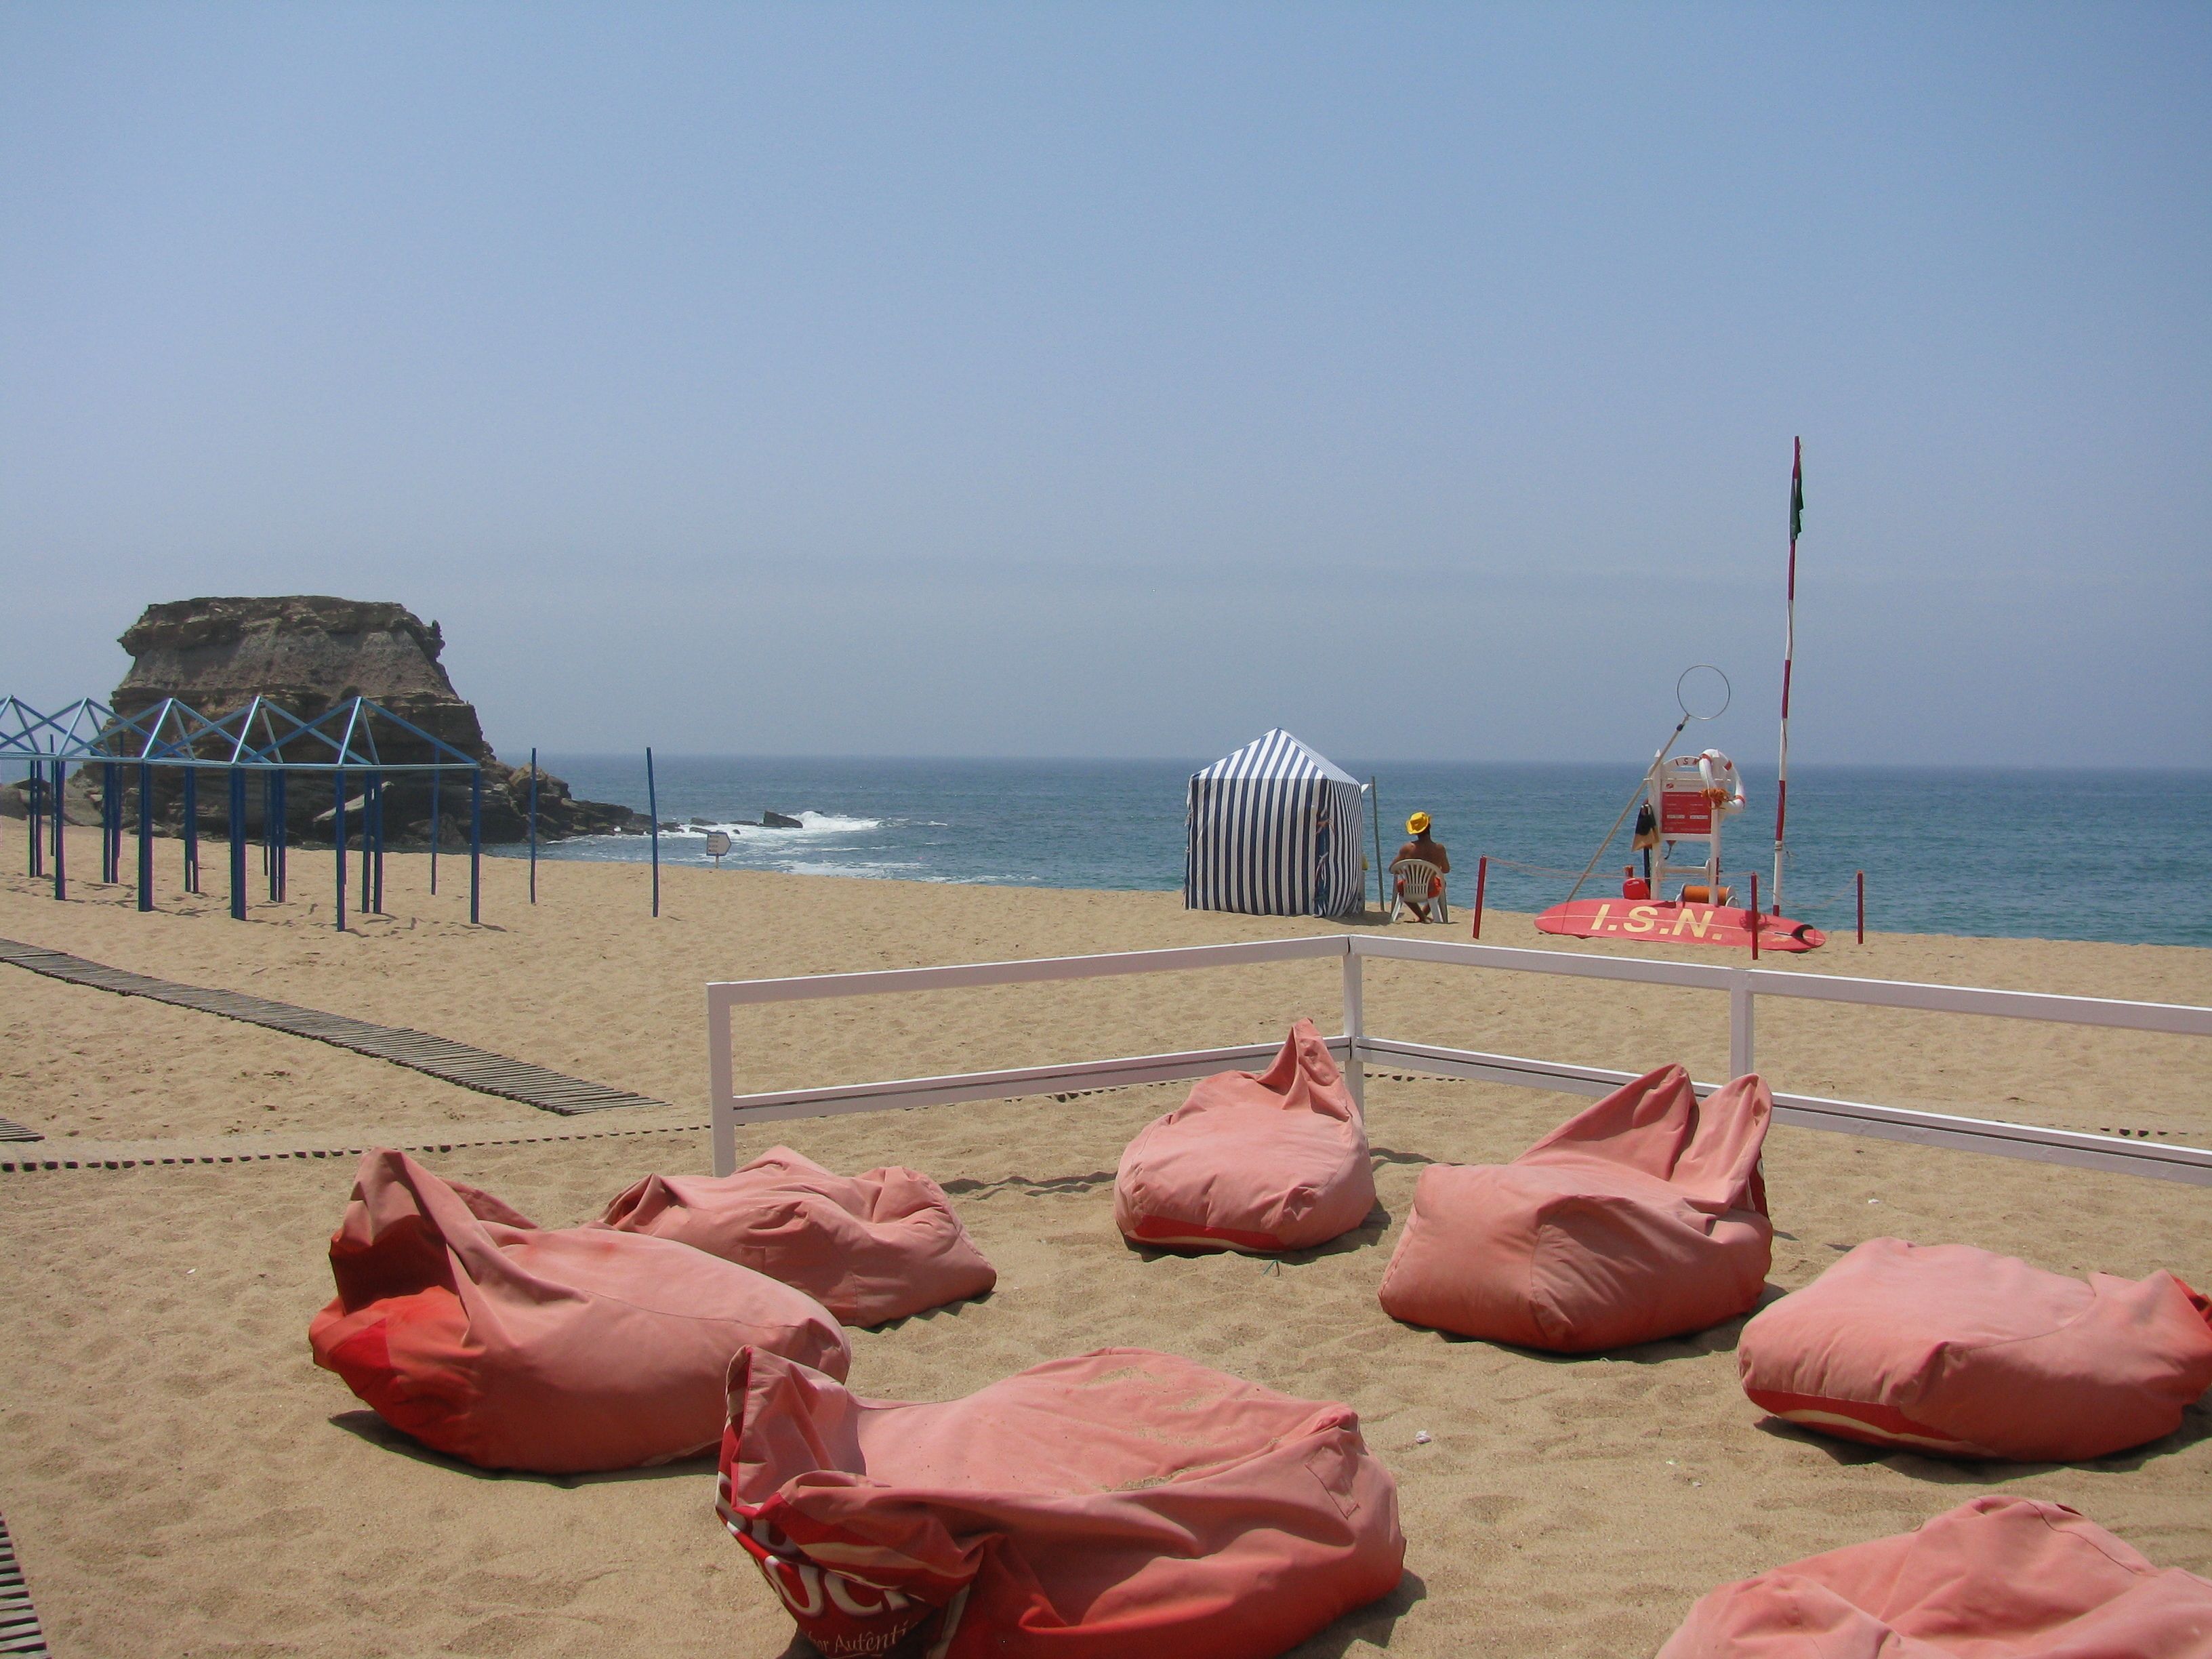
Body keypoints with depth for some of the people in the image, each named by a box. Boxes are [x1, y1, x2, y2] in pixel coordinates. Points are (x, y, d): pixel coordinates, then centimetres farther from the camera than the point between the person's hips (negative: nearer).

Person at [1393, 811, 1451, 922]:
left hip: (1409, 894, -1)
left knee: (1399, 884, 38)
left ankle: (1422, 916, 29)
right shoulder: (1439, 848, -14)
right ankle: (1424, 913, 37)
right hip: (1430, 893, 1)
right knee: (1442, 882, 37)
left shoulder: (1407, 848, -16)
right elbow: (1446, 870, 3)